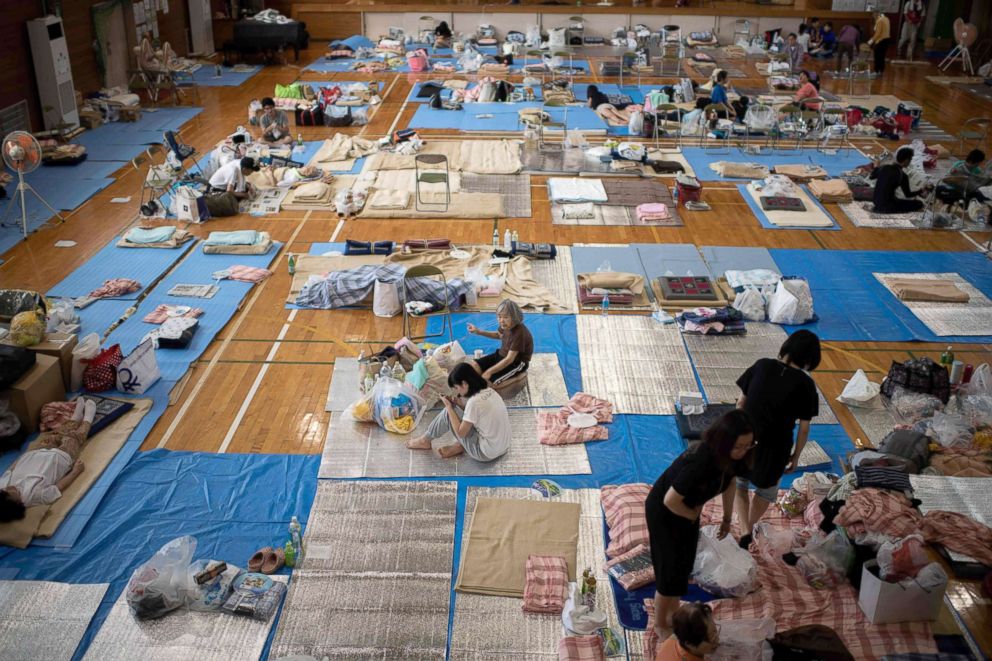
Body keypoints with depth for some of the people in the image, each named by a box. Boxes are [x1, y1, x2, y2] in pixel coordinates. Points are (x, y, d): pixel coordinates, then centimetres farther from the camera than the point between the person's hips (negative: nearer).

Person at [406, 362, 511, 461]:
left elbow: (460, 433, -14)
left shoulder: (474, 402, -23)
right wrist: (457, 403, 6)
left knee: (448, 413, -1)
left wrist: (449, 407, -5)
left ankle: (425, 441, 20)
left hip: (486, 454, -8)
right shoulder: (489, 391, 1)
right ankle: (459, 446, 13)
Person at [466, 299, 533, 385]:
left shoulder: (519, 333, -31)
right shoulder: (506, 325, -7)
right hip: (502, 355, 8)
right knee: (473, 366, -6)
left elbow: (509, 359, -31)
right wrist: (478, 331, 7)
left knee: (487, 380, -24)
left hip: (517, 363, -8)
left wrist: (489, 372, -32)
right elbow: (498, 335, 19)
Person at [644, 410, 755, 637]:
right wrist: (693, 515, -15)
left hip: (688, 508, 7)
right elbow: (670, 500, -34)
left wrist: (727, 518, 12)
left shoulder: (732, 456, -19)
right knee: (670, 570, 5)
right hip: (663, 512, -7)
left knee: (685, 564, 21)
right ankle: (660, 625, 29)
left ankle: (673, 612, 44)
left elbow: (730, 482, 4)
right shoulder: (700, 461, -42)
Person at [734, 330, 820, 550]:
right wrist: (796, 456, 8)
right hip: (774, 449, -2)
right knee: (766, 489, 28)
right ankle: (750, 527, 41)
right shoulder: (805, 385, -12)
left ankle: (744, 531, 13)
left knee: (739, 484, 26)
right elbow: (804, 428, -7)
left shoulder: (762, 366, -6)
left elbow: (741, 402, 0)